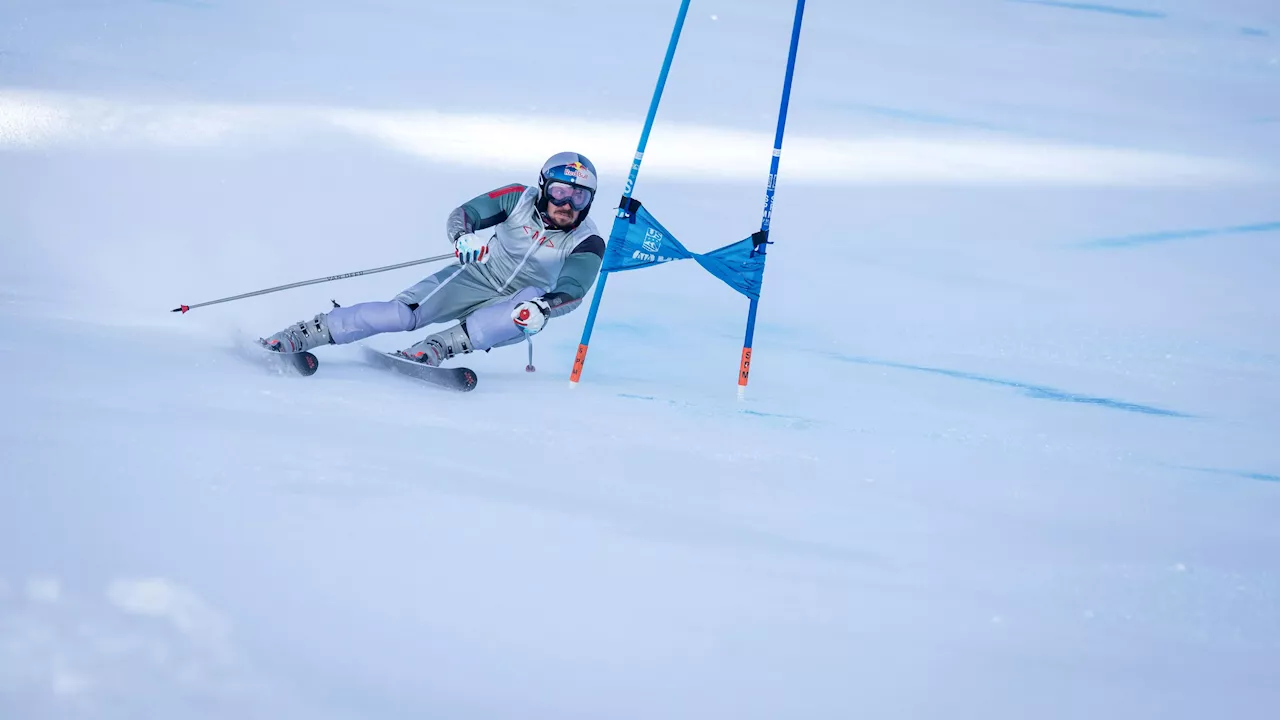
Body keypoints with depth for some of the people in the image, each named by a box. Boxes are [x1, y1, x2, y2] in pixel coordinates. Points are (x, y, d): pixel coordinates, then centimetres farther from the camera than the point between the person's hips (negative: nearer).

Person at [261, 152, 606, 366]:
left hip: (512, 309, 0)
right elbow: (460, 216, -10)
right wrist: (465, 238, -34)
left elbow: (572, 291, -28)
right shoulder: (520, 198, -11)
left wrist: (542, 307, -50)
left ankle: (437, 348, -40)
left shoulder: (587, 245, -15)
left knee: (534, 301, -37)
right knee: (404, 313, -23)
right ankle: (307, 332, -18)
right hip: (476, 278, 0)